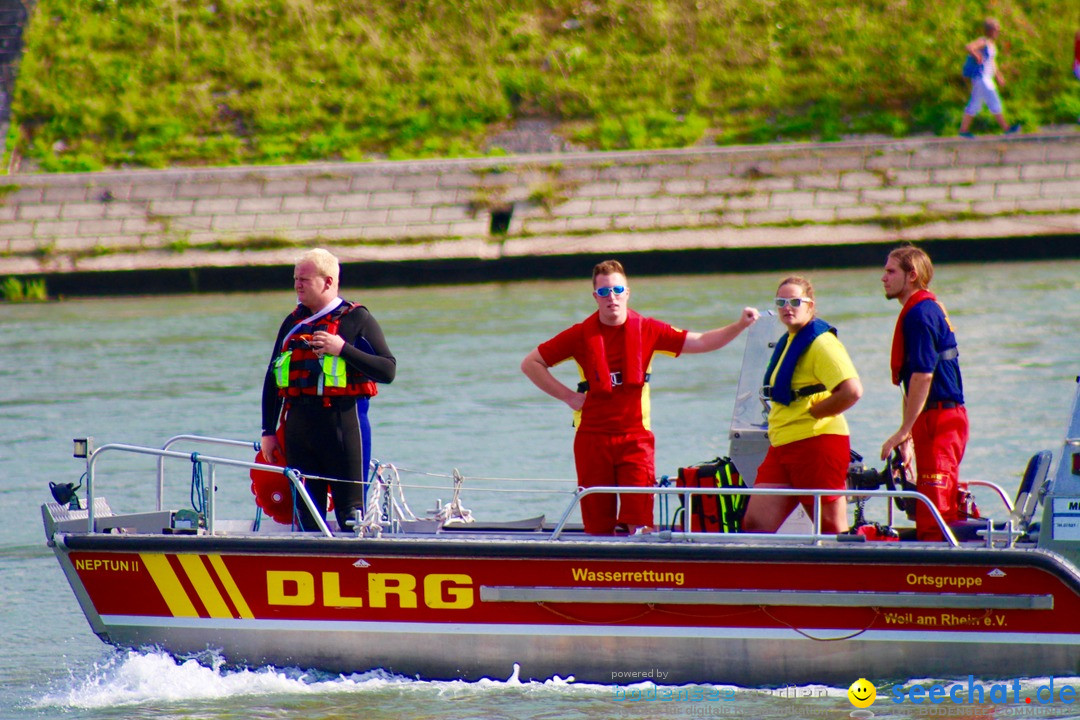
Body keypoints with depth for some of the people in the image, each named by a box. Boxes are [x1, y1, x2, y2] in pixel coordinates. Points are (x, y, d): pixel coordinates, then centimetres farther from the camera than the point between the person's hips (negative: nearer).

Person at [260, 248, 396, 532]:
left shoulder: (357, 320, 0)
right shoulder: (293, 323, 15)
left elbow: (388, 370, -8)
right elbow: (273, 379, 18)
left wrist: (343, 349, -18)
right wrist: (268, 431, 13)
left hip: (343, 422, -5)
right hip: (298, 422, 5)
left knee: (350, 510, -7)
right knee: (306, 511, 7)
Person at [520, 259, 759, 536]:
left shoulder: (646, 330, 4)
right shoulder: (581, 335, 1)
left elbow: (700, 342, 8)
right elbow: (530, 364, 7)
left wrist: (739, 325, -4)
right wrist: (568, 396, 0)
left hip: (635, 437, 0)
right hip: (592, 438, 0)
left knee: (639, 523, -11)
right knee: (597, 528, 1)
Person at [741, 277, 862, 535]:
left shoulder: (820, 343, -12)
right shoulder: (787, 342, 17)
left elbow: (852, 391, -25)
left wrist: (813, 413, -13)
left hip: (816, 443, -10)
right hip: (782, 446, 10)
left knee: (833, 529, -4)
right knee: (755, 523, 3)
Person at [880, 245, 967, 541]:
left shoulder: (920, 313, -12)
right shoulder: (929, 310, 20)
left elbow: (923, 375, -20)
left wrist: (903, 432, -18)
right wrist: (907, 436, 23)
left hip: (939, 418, -10)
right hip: (942, 419, 10)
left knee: (933, 515, -12)